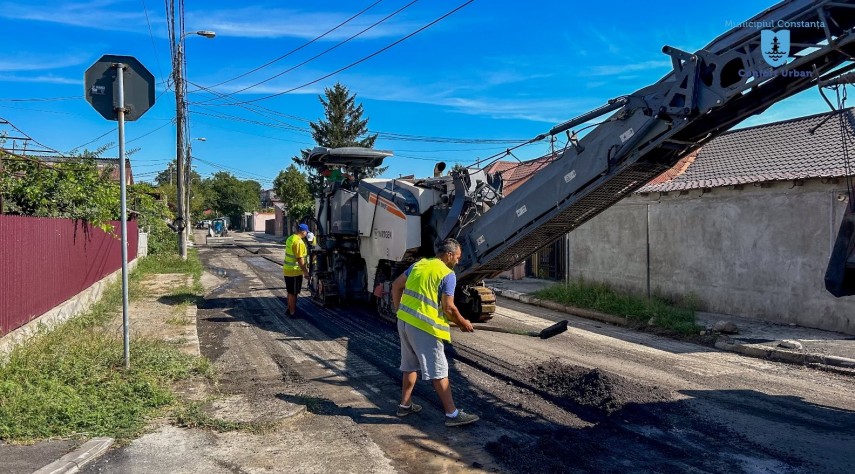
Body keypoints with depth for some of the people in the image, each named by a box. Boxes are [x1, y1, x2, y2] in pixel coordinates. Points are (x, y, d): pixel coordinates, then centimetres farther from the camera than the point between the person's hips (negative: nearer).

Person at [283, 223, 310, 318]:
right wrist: (306, 272, -16)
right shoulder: (299, 242, -22)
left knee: (290, 292, 20)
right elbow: (300, 259, -23)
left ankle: (289, 309, 31)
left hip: (287, 270, 9)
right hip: (295, 271, -9)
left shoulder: (290, 238, 9)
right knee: (293, 293, 1)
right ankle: (292, 313, 9)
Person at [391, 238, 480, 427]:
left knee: (411, 366, 21)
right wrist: (463, 323, 4)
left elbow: (396, 285, 17)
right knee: (438, 371, -2)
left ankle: (405, 405, 30)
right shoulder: (448, 274, -8)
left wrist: (399, 310, 22)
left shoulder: (420, 264, 13)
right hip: (424, 327, -8)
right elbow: (448, 308, -12)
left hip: (404, 321, 8)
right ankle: (452, 414, 4)